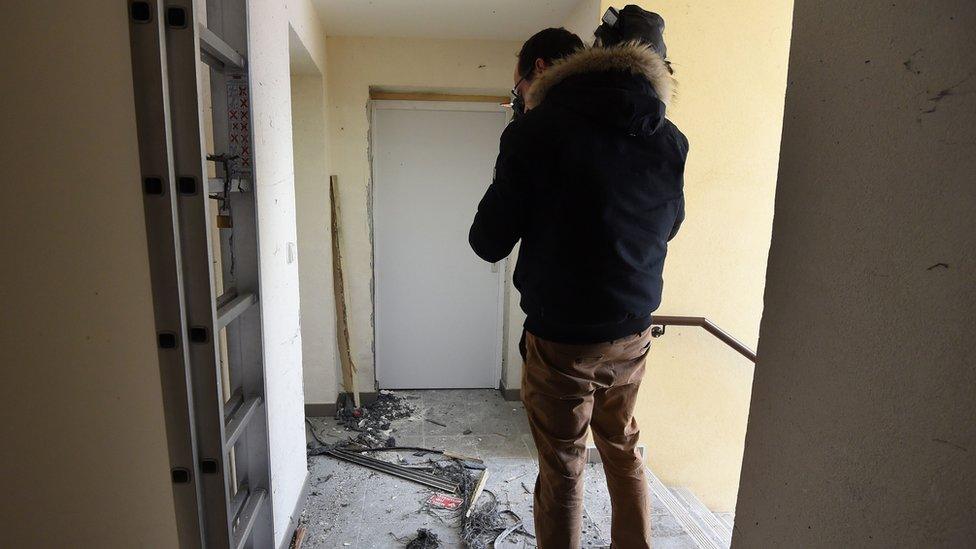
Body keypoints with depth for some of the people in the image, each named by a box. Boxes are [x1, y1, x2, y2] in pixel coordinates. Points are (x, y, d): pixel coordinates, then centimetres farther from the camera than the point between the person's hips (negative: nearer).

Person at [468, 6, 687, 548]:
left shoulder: (535, 132, -14)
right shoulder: (670, 139, 2)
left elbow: (488, 243, -11)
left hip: (561, 339, -5)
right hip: (633, 334, 6)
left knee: (562, 468, 12)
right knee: (623, 451, 25)